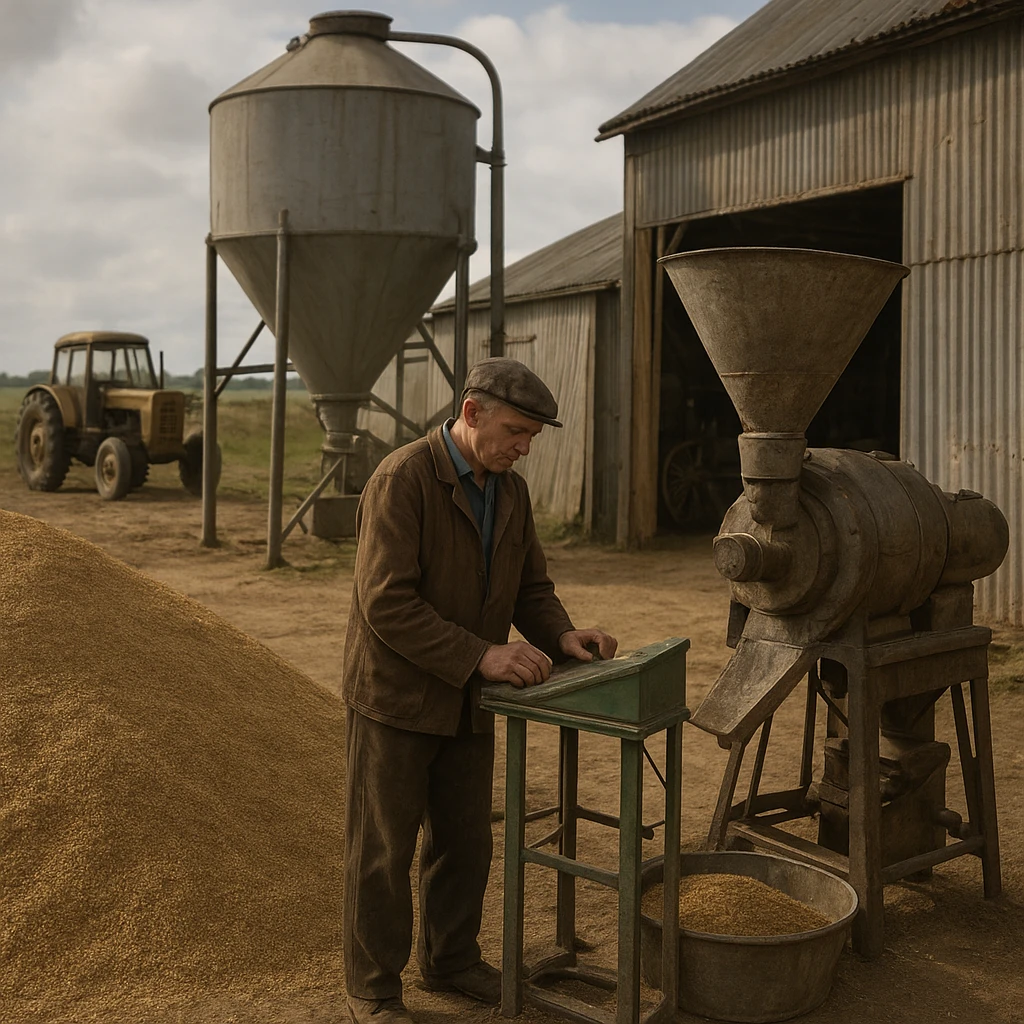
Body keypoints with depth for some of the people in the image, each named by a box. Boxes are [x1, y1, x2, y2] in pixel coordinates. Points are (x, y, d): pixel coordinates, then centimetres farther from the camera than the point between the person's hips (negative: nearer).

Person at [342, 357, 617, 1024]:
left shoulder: (510, 490, 5)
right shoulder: (402, 480, -20)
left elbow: (531, 586, 12)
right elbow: (386, 603, -26)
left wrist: (561, 635, -9)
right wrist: (480, 655, -30)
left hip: (467, 704, 7)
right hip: (396, 698, -7)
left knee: (465, 842, 17)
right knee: (384, 851, 6)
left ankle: (451, 959, 37)